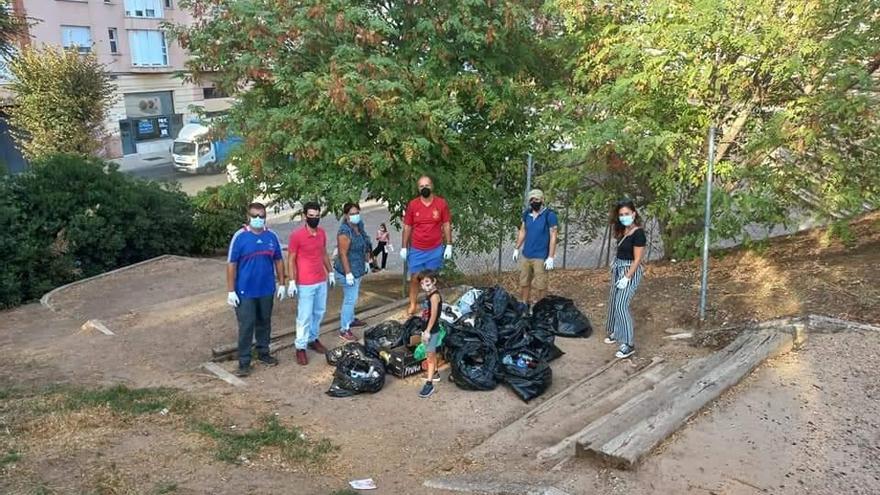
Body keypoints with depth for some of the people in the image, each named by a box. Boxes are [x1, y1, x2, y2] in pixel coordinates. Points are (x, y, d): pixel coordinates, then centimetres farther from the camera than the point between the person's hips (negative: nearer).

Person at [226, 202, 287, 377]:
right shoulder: (240, 236, -10)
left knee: (264, 323, 16)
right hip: (245, 291, -4)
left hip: (267, 290, 4)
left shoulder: (272, 236, 0)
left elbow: (278, 261, 9)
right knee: (246, 326, 0)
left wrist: (281, 284, 7)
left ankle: (263, 353, 33)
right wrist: (231, 291, -11)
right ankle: (244, 362, 10)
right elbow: (231, 264, -9)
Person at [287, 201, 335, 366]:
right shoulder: (296, 235, -15)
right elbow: (291, 259, -11)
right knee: (305, 316, -1)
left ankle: (313, 339, 33)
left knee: (319, 312, 17)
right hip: (305, 284, -6)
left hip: (321, 281, 7)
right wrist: (292, 281, -15)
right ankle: (300, 347, 10)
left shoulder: (322, 233, 4)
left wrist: (330, 273, 16)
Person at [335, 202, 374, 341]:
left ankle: (350, 319, 41)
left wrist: (366, 262, 18)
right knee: (350, 299, -4)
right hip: (349, 270, -9)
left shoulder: (359, 225, 3)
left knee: (352, 297, 23)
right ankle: (344, 330, 5)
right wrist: (348, 273, -24)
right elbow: (343, 254, -24)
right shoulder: (344, 232, -24)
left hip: (358, 268, 9)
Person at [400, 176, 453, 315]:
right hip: (417, 250, 0)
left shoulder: (441, 203, -5)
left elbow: (447, 225, 0)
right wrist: (403, 247, 1)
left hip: (436, 250, 0)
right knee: (414, 277, 4)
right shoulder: (412, 205, -4)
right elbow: (407, 227, 2)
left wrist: (449, 245, -4)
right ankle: (413, 305, 15)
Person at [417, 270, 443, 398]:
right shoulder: (428, 294, 6)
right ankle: (434, 373, 41)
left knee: (430, 356, -9)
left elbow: (433, 315, -23)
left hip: (432, 330, -9)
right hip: (428, 329, 9)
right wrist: (426, 330, 13)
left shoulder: (434, 295, -20)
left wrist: (428, 331, -22)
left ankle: (429, 384, -8)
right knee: (432, 353, 24)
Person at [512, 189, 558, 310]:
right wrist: (517, 249, 14)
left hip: (540, 257, -5)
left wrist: (551, 257, -15)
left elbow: (553, 237, -11)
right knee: (524, 282, 12)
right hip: (526, 255, 5)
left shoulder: (550, 215, -11)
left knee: (539, 285, 0)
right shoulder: (527, 214, 6)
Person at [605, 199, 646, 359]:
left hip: (630, 271, -9)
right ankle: (615, 332, 32)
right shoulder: (622, 230, 5)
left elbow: (637, 259, -19)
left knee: (621, 305, -14)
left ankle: (629, 344, -8)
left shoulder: (638, 233, -19)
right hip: (618, 269, 9)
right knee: (613, 302, 15)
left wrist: (627, 278, -21)